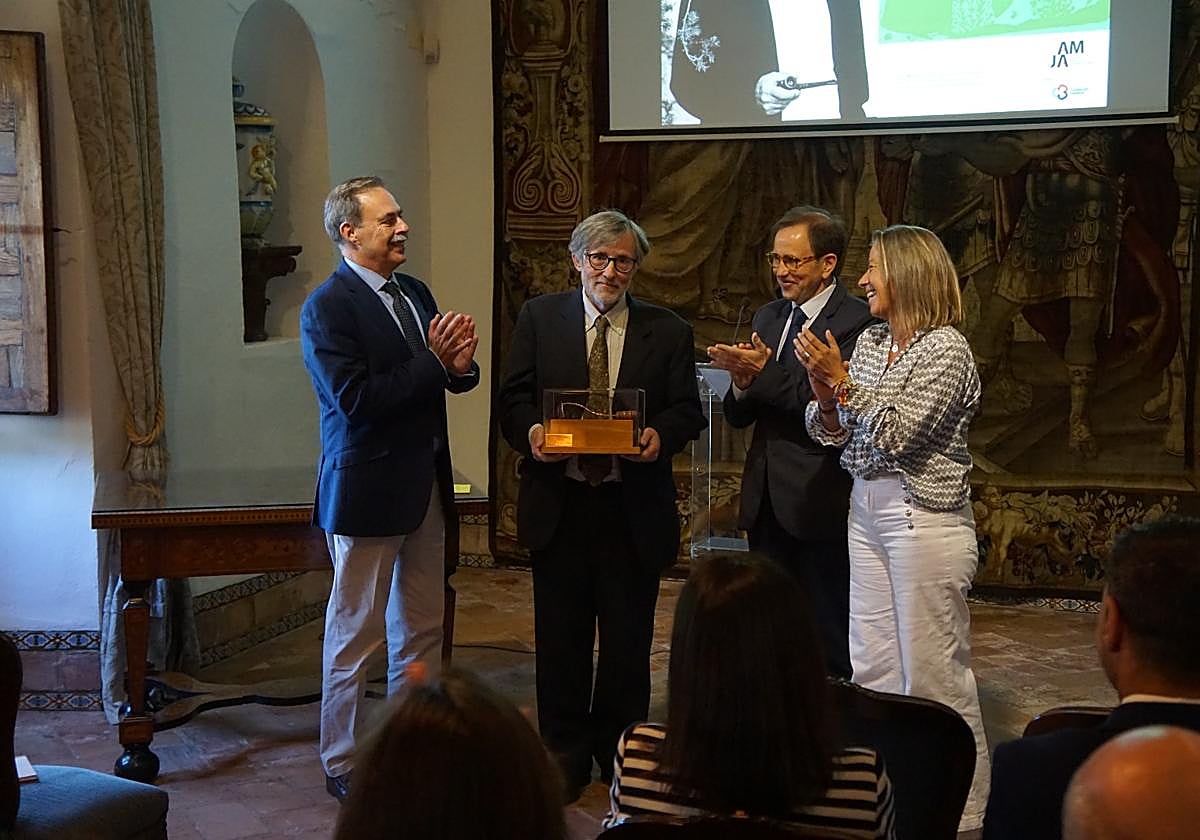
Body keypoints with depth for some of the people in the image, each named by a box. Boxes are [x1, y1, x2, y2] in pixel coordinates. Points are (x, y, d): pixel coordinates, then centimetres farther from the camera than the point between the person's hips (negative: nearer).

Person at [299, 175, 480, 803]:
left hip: (426, 488, 8)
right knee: (354, 636, 4)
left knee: (422, 631, 15)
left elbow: (450, 379, 13)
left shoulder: (415, 293, 10)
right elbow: (355, 399, -23)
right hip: (368, 492, -8)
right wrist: (432, 362, -20)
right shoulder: (327, 308, -14)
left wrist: (459, 364, -11)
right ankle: (342, 765, 17)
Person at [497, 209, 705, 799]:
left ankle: (620, 749, 25)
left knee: (628, 638, 8)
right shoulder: (538, 318, 6)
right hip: (558, 502, 0)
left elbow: (687, 408, 3)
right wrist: (531, 432, -18)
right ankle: (565, 752, 22)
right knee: (561, 636, 8)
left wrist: (661, 435, -19)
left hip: (634, 508, 0)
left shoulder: (668, 331, 5)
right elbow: (514, 396, 3)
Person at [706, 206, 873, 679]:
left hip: (820, 505, -7)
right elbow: (738, 418, 10)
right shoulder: (767, 318, 13)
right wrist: (743, 384, -11)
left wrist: (765, 373, -21)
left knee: (831, 644, 3)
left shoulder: (857, 324, -10)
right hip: (766, 500, 7)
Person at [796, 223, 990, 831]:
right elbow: (831, 434, 12)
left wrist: (841, 380, -17)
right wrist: (825, 396, -8)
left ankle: (961, 810, 10)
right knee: (872, 669, 13)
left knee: (933, 675, -2)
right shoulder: (869, 341, 11)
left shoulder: (945, 348, -11)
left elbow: (899, 433, -19)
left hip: (924, 518, -8)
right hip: (867, 510, 8)